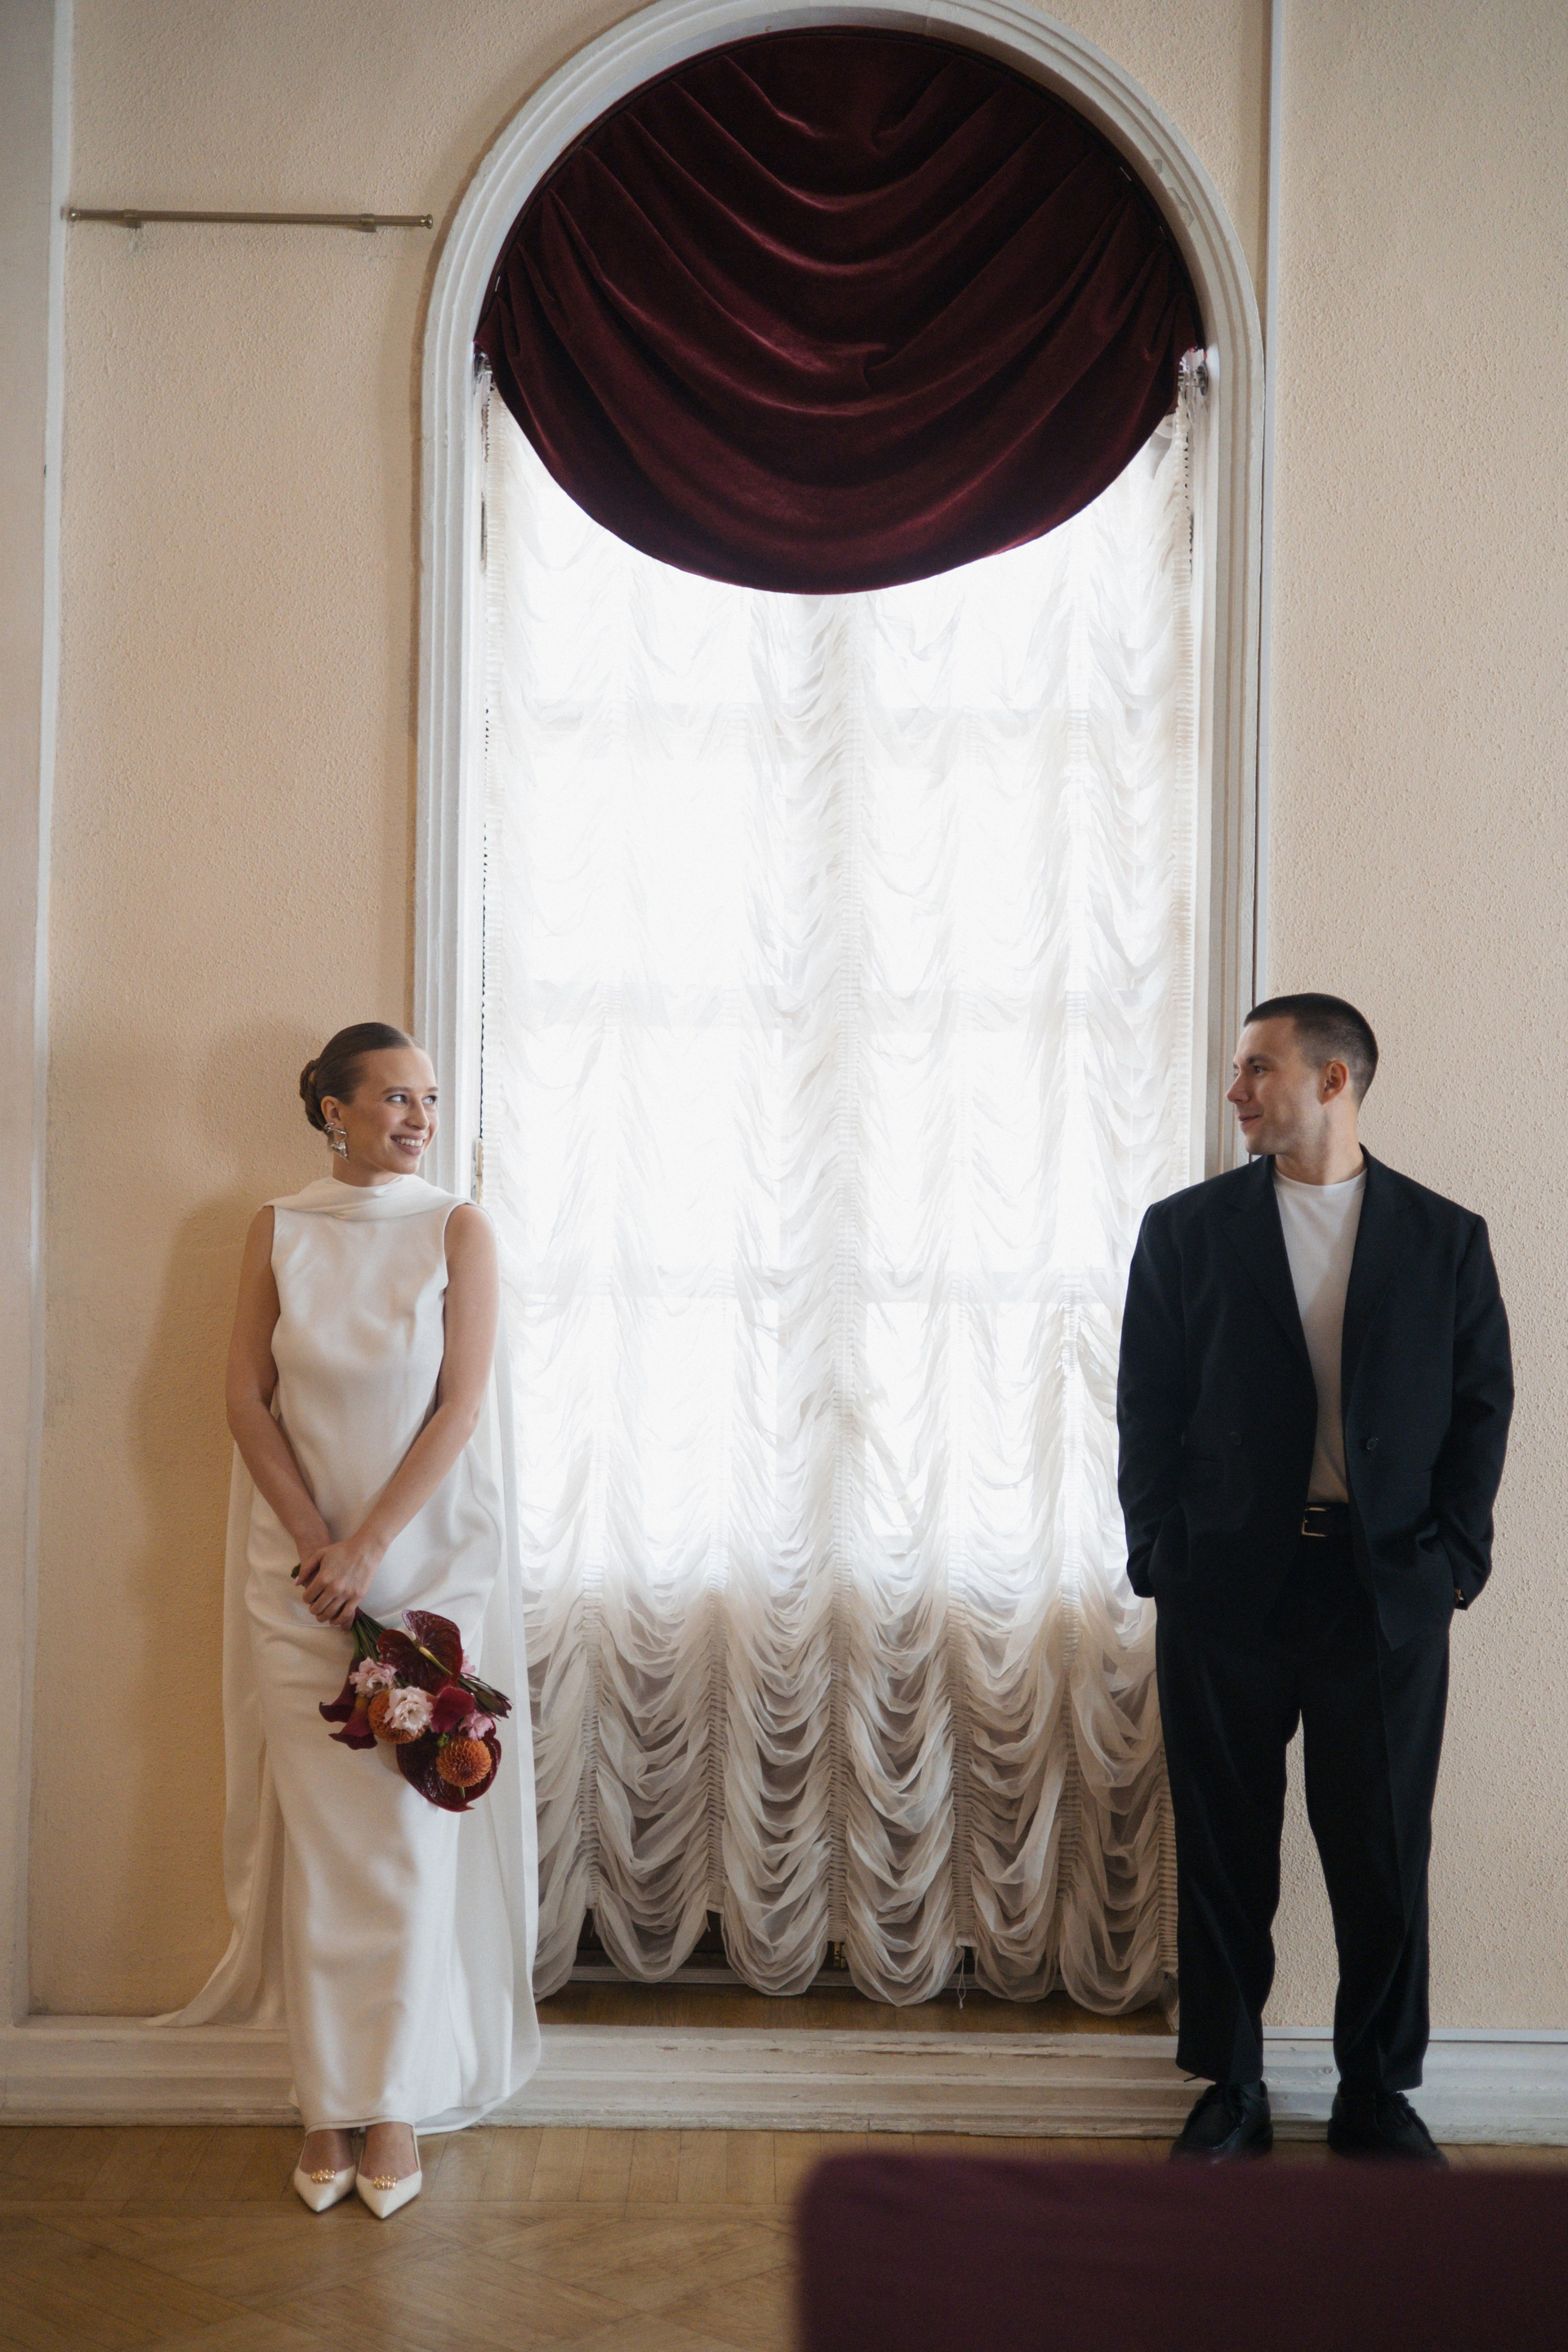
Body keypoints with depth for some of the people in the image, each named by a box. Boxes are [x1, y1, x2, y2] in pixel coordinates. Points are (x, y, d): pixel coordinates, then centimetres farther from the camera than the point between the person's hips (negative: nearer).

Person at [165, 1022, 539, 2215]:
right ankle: (329, 2102, 15)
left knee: (411, 1828, 0)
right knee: (315, 1828, 3)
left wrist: (369, 1548, -13)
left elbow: (460, 1404, -7)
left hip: (432, 1557, -1)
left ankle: (398, 2100, 13)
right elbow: (248, 1397, 1)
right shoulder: (279, 1231, 4)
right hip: (300, 1565, 1)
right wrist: (312, 1540, -9)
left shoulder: (458, 1228, -1)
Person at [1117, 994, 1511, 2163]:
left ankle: (1378, 2091, 24)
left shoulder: (1446, 1238, 5)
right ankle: (1231, 2086, 23)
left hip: (1387, 1593, 0)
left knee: (1385, 1857, 7)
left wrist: (1453, 1561, -3)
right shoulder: (1186, 1230, 4)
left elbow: (1482, 1409, 5)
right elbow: (1147, 1409, 4)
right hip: (1227, 1593, 0)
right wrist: (1163, 1558, -4)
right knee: (1224, 1849, 8)